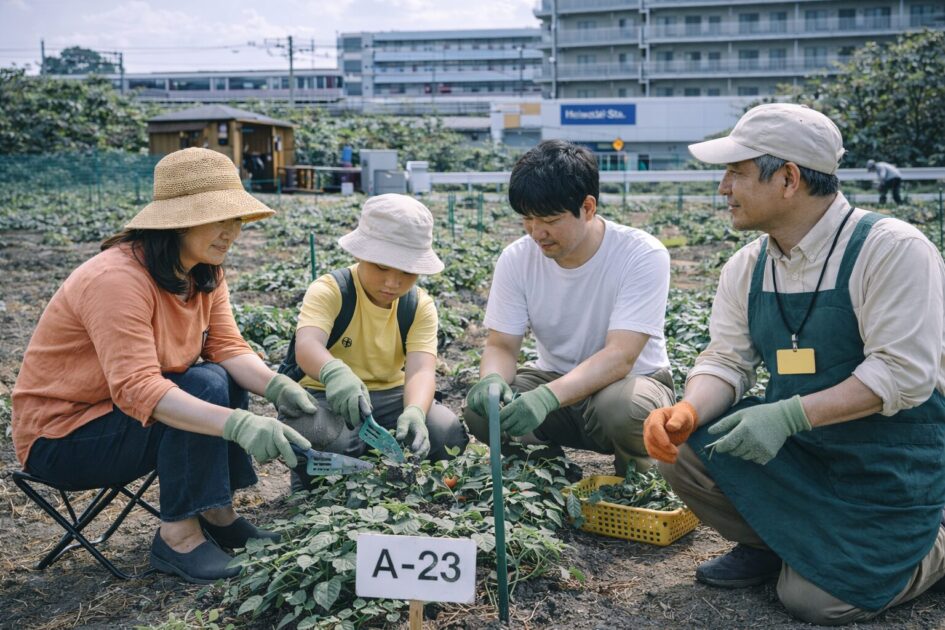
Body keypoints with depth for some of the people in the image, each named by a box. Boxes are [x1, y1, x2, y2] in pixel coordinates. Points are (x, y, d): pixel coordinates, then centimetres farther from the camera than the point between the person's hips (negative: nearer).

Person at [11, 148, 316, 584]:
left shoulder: (205, 274, -2)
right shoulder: (117, 278, -30)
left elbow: (227, 348, -10)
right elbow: (136, 389, -38)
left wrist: (277, 387, -30)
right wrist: (239, 424, -48)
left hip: (127, 412, 8)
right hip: (61, 436, -8)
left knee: (228, 380, -9)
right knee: (205, 386, -25)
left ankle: (218, 514, -3)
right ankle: (179, 534, -17)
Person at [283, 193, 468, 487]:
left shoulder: (420, 307, -5)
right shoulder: (329, 290, -15)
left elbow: (421, 369, -20)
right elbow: (306, 345, -35)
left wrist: (415, 412, -44)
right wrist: (334, 372, -59)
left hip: (388, 396, 4)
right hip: (325, 395, -4)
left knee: (447, 432, -22)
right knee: (317, 435, -38)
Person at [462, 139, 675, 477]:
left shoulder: (643, 255, -22)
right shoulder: (516, 259, -9)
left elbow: (620, 357, -30)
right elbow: (501, 346, -9)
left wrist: (547, 397, -46)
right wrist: (492, 379, -35)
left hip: (634, 379, -3)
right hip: (556, 381, 3)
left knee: (620, 407, -38)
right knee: (481, 407, -25)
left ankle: (633, 469, -2)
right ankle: (548, 460, 5)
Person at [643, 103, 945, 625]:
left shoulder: (892, 248, -22)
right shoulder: (747, 267, -1)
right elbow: (727, 360, -2)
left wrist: (788, 414, -31)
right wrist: (688, 412, -24)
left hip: (889, 462, -5)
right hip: (796, 445, 6)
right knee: (681, 448, -15)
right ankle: (772, 544, 12)